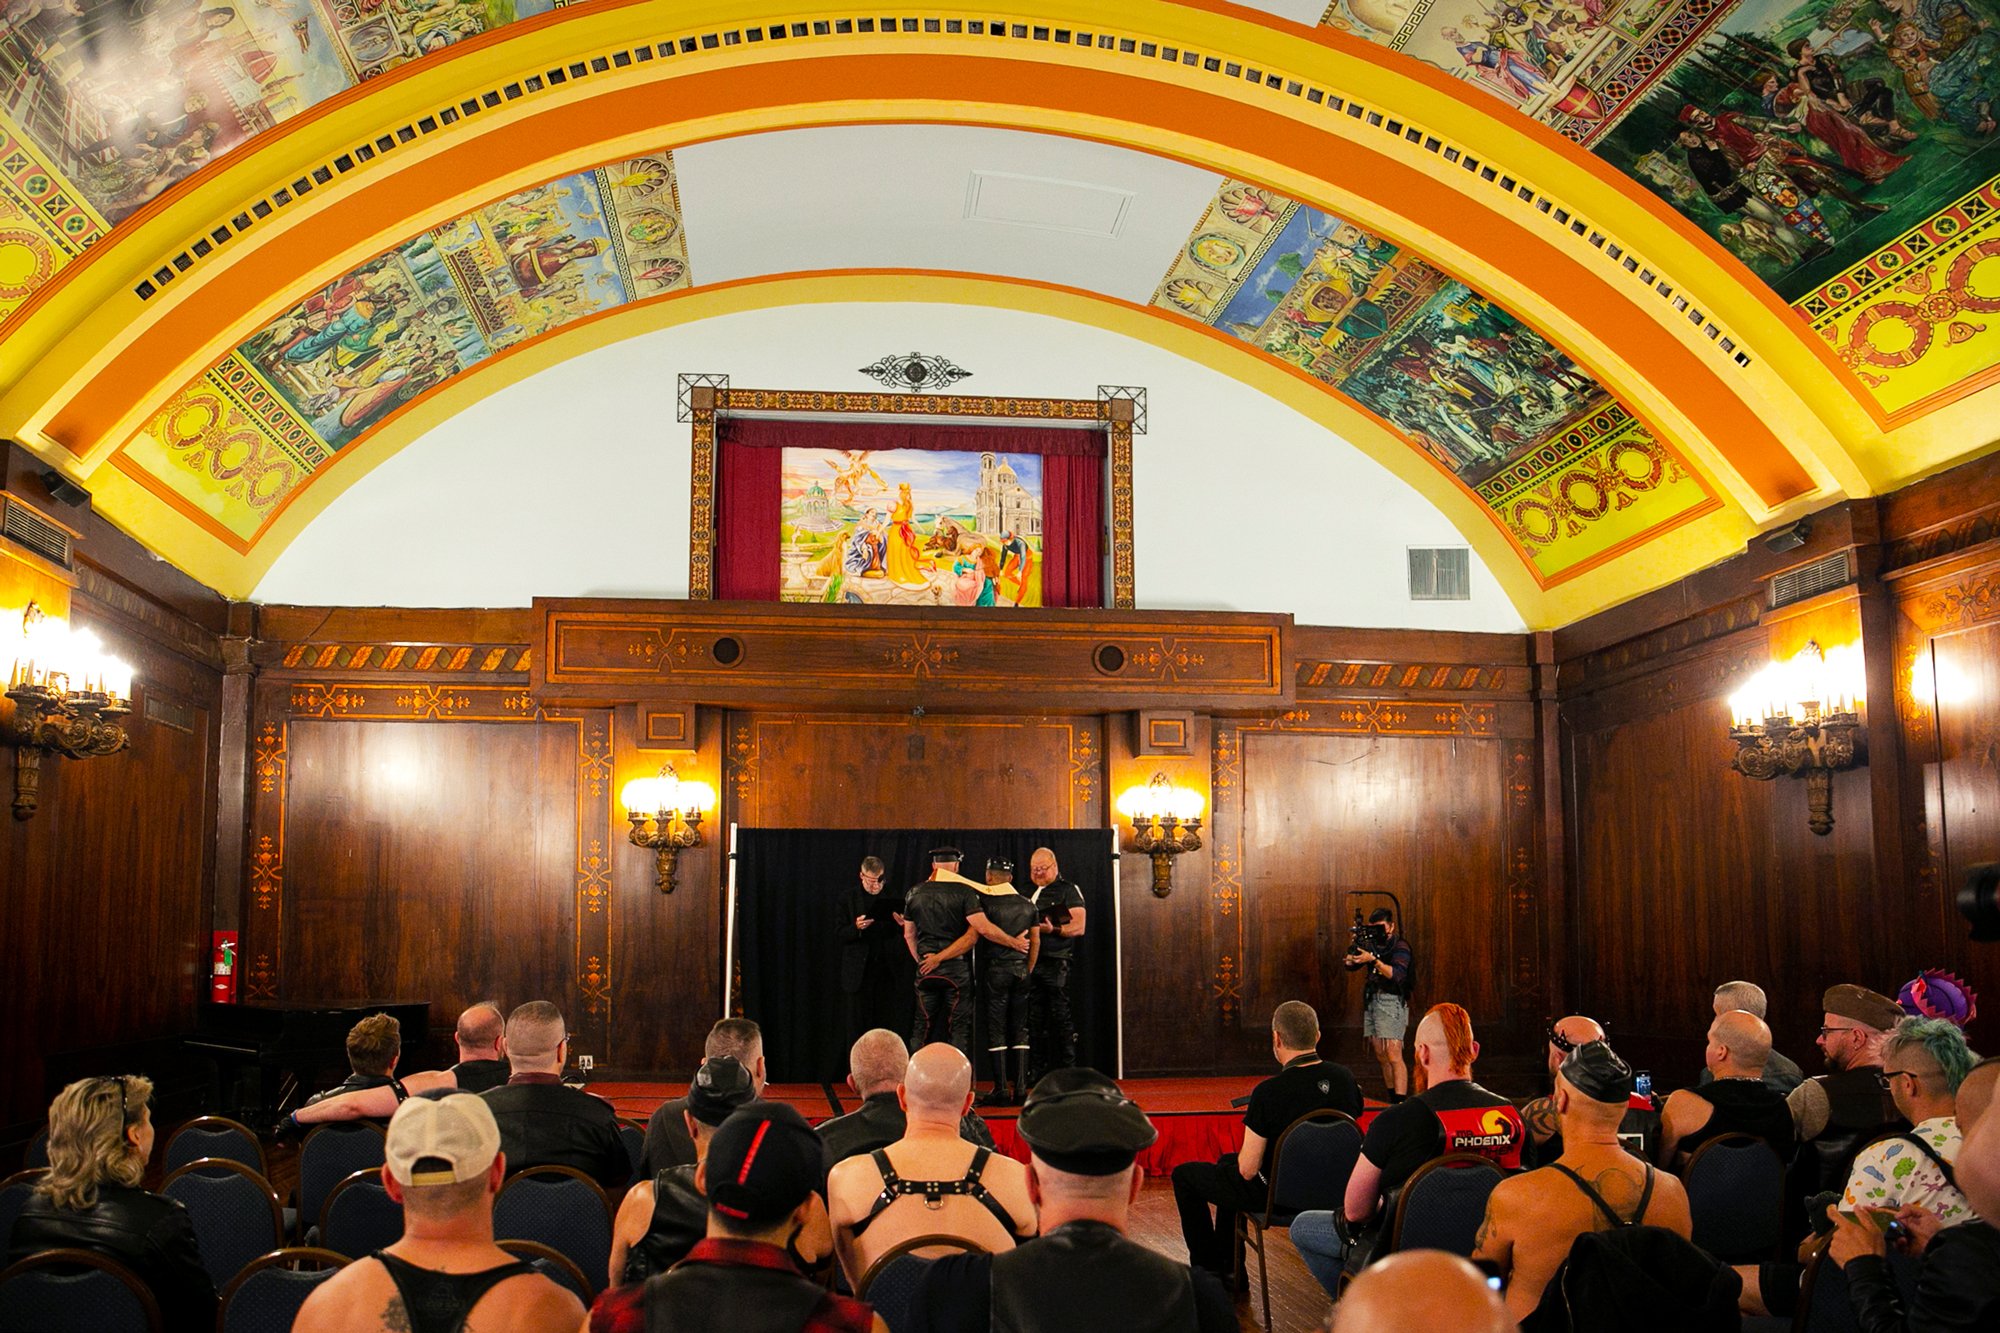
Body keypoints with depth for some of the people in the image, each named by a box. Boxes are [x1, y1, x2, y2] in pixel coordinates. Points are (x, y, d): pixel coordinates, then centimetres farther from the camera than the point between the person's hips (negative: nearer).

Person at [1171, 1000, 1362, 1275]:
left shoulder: (1268, 1092, -27)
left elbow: (1248, 1169, -22)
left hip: (1277, 1195, -7)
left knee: (1184, 1175, 16)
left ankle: (1207, 1271, 26)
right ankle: (1226, 1272, 40)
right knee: (1226, 1161, 32)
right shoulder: (1345, 1078, -9)